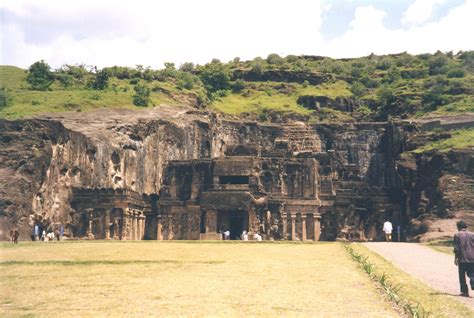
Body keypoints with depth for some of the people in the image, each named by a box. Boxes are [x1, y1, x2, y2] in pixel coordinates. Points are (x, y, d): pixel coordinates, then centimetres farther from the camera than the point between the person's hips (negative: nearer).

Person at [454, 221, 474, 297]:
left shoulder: (457, 235, -2)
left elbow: (456, 248, -6)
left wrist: (455, 258, 0)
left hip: (462, 259, -3)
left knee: (462, 276, 7)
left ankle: (465, 291, 6)